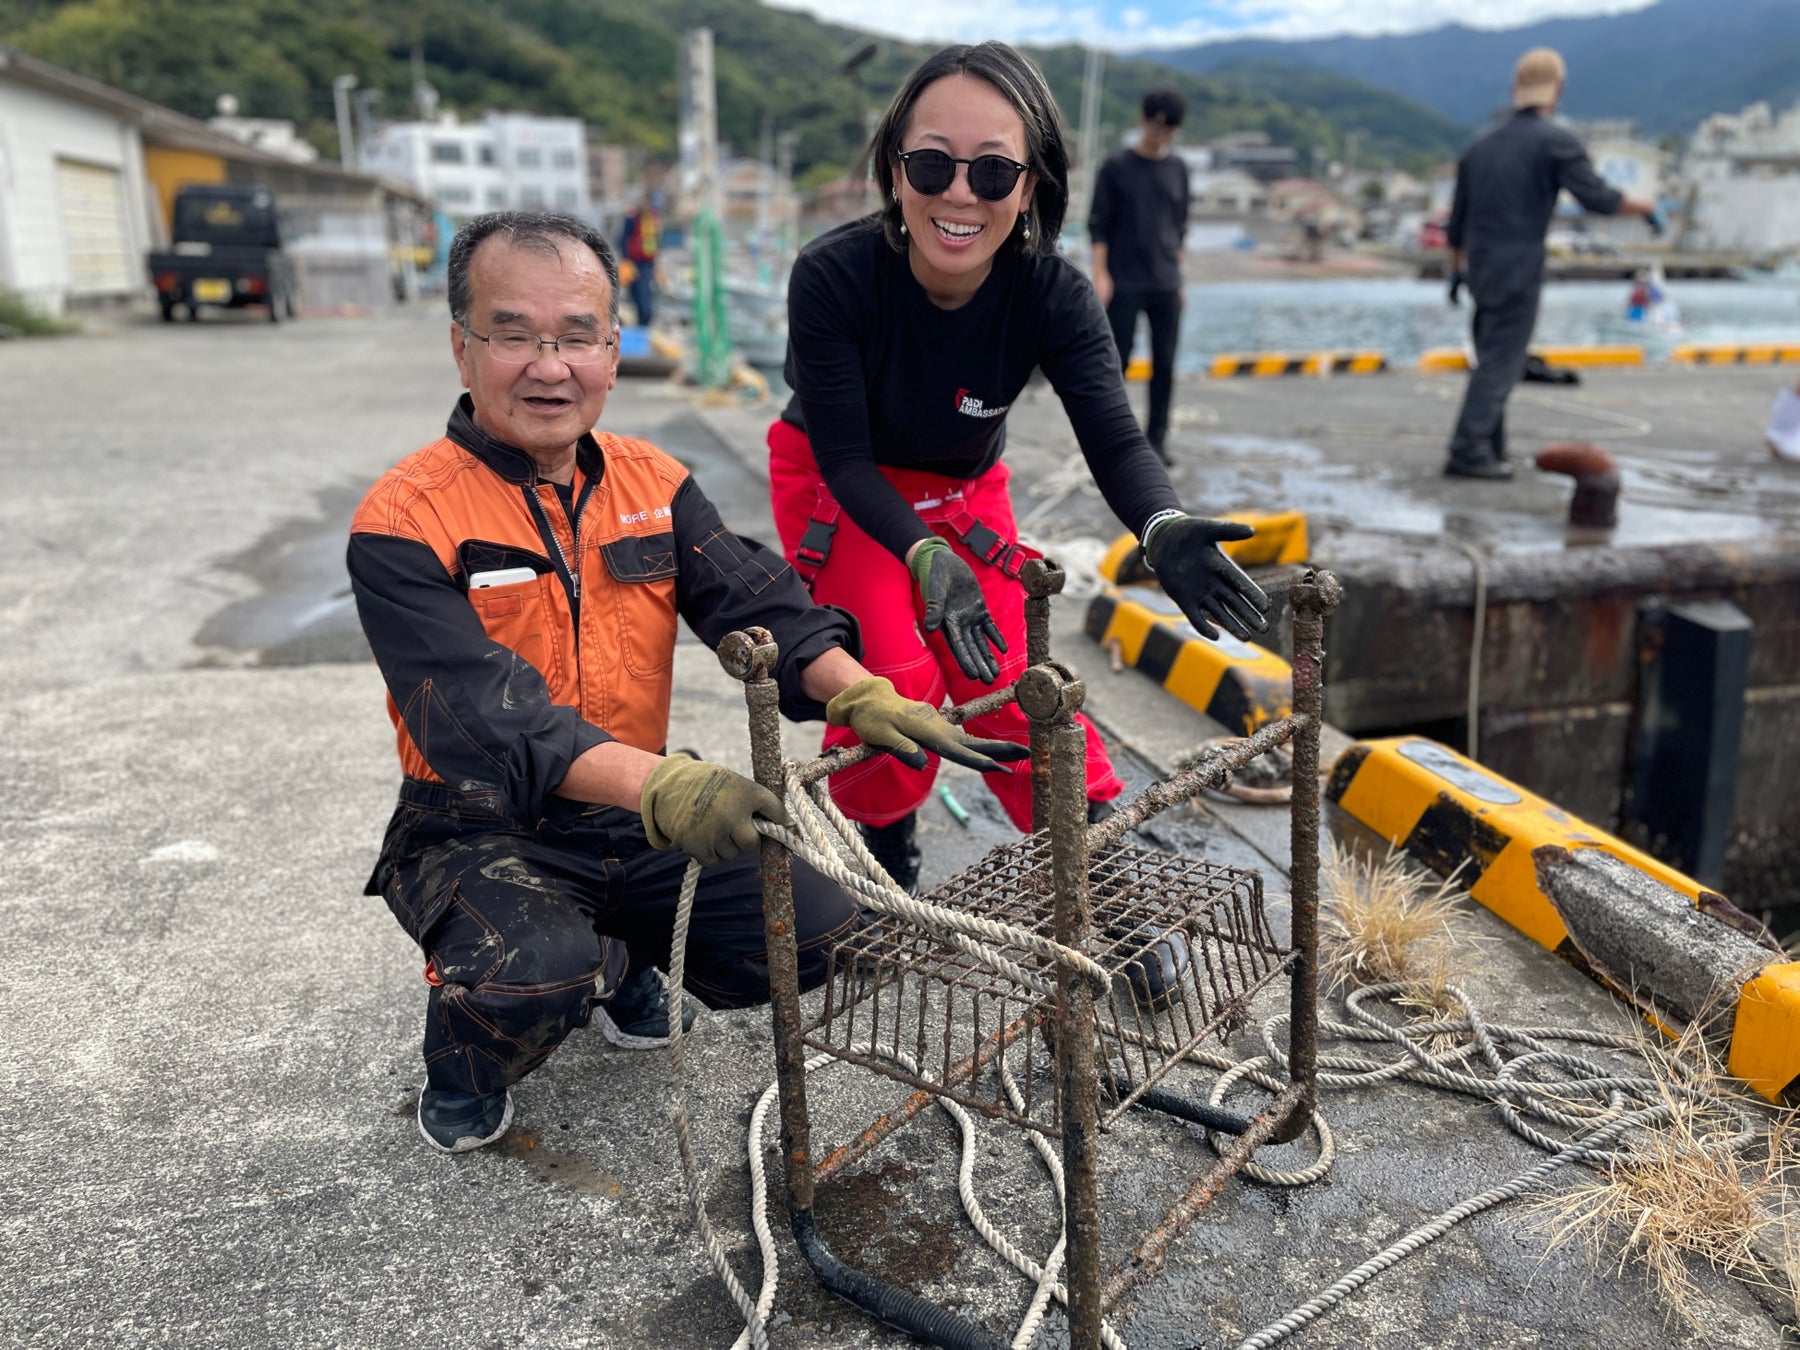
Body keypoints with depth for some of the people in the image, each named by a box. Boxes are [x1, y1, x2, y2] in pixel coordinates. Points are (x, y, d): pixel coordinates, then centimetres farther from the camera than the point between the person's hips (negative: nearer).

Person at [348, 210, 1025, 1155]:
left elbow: (759, 604, -10)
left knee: (820, 935, -7)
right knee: (534, 977, -33)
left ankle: (621, 960, 22)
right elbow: (487, 715, -29)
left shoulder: (651, 483, 2)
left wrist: (862, 696, -30)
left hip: (639, 822, 5)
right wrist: (660, 786, -44)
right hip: (482, 832, -4)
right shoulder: (403, 525, -16)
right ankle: (462, 1072, 6)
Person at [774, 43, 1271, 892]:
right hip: (835, 489, -2)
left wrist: (1162, 529, -51)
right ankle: (877, 854, 12)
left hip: (964, 490, 2)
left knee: (1009, 674, -6)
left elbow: (1113, 439, -30)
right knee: (891, 674, -15)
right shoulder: (832, 276, -31)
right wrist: (926, 559, -44)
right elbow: (846, 460, -28)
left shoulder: (1052, 295, -24)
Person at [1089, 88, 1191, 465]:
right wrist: (1100, 274, -10)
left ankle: (1156, 440, 11)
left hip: (1166, 285, 4)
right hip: (1124, 284, -4)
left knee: (1165, 366, 3)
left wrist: (1177, 276, 15)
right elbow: (1098, 225, -1)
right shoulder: (1116, 168, 1)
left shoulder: (1177, 169, 12)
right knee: (1117, 361, -3)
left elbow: (1180, 226, 18)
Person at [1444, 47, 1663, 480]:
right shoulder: (1555, 140, -8)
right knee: (1499, 365, -5)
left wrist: (1456, 270, 28)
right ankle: (1467, 452, -9)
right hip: (1518, 274, -7)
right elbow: (1599, 198, -13)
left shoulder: (1481, 146, 12)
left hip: (1481, 272, 7)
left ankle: (1490, 448, 17)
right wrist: (1647, 207, 4)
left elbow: (1457, 219, 17)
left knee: (1493, 363, 14)